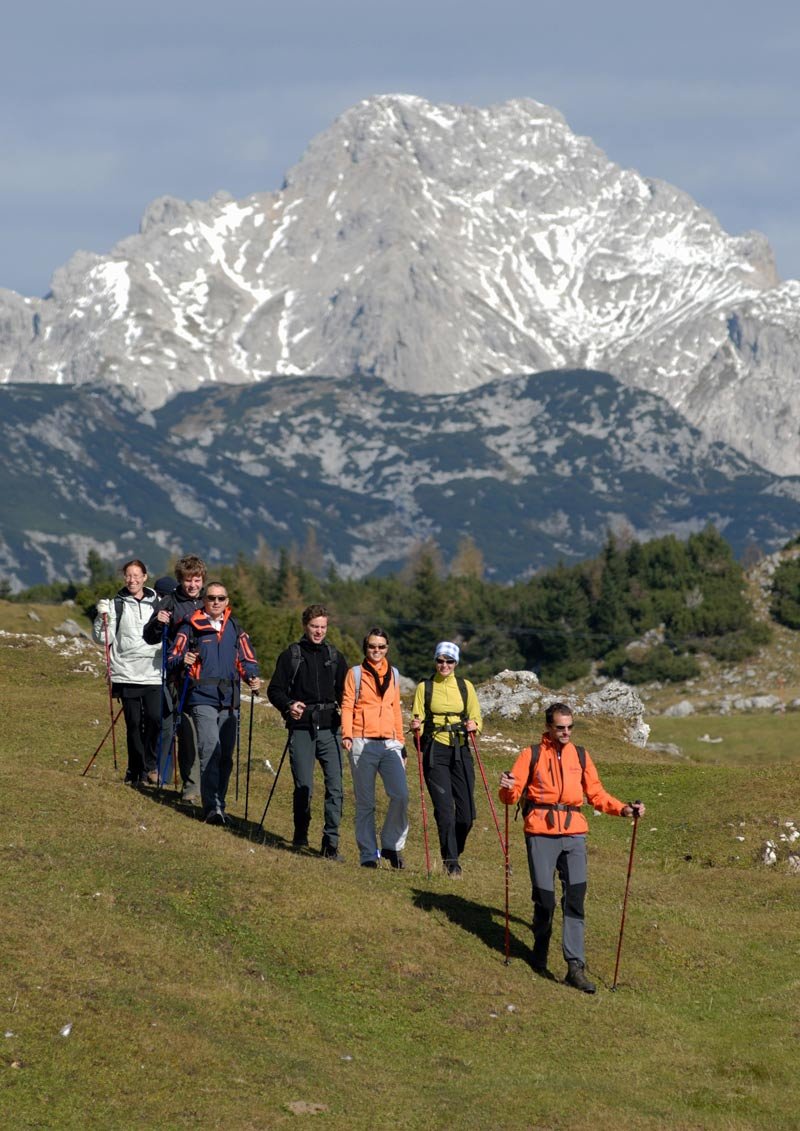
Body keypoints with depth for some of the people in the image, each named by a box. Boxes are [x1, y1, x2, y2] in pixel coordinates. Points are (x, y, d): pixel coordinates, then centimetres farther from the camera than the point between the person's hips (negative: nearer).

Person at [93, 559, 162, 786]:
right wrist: (103, 618, -14)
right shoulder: (116, 604, 4)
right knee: (134, 723, 0)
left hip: (154, 673, 1)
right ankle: (137, 771, 10)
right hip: (127, 674, -1)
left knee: (155, 718, -11)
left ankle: (149, 766, 5)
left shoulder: (157, 603, 11)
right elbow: (102, 638, 1)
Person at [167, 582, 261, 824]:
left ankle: (218, 804, 19)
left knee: (226, 755, 8)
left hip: (229, 701, 5)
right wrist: (183, 661, -21)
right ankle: (212, 807, -20)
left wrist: (252, 677, -4)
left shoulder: (235, 629, 15)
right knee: (210, 751, -17)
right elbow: (172, 660, 2)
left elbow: (247, 660, 17)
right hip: (203, 699, -5)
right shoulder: (191, 627, 3)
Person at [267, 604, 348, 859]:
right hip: (301, 730, -2)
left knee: (335, 787, -8)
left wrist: (344, 708, -2)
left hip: (330, 730, 2)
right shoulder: (290, 656, 7)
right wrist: (288, 705, -13)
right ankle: (300, 836, 16)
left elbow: (345, 692, 19)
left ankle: (331, 842, -3)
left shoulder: (335, 657, 15)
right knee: (303, 787, -3)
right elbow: (274, 690, 6)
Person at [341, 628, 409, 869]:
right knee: (365, 802, -1)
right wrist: (347, 734, -16)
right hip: (363, 744, -3)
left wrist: (401, 743, 20)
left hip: (389, 744, 3)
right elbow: (347, 705, -1)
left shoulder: (393, 674, 16)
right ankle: (368, 855, 4)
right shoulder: (356, 673, 5)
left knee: (400, 795, -13)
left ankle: (392, 845, 3)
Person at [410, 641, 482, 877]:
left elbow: (477, 718, 11)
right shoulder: (424, 687, 5)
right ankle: (451, 861, -1)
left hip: (461, 751, 2)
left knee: (467, 812, -2)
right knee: (445, 809, -11)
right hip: (435, 751, -2)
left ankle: (454, 853, 22)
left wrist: (473, 725, -10)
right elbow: (418, 721, 6)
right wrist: (416, 725, -16)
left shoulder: (465, 687, 9)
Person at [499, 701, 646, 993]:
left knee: (575, 897, -9)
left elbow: (596, 794, 17)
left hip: (574, 832, 2)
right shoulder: (532, 755, 7)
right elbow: (511, 796, 3)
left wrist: (623, 809, 2)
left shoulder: (581, 755, 15)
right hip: (541, 832, -2)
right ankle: (540, 956, 20)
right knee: (544, 898, -2)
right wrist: (507, 788, -21)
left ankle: (575, 966, -12)